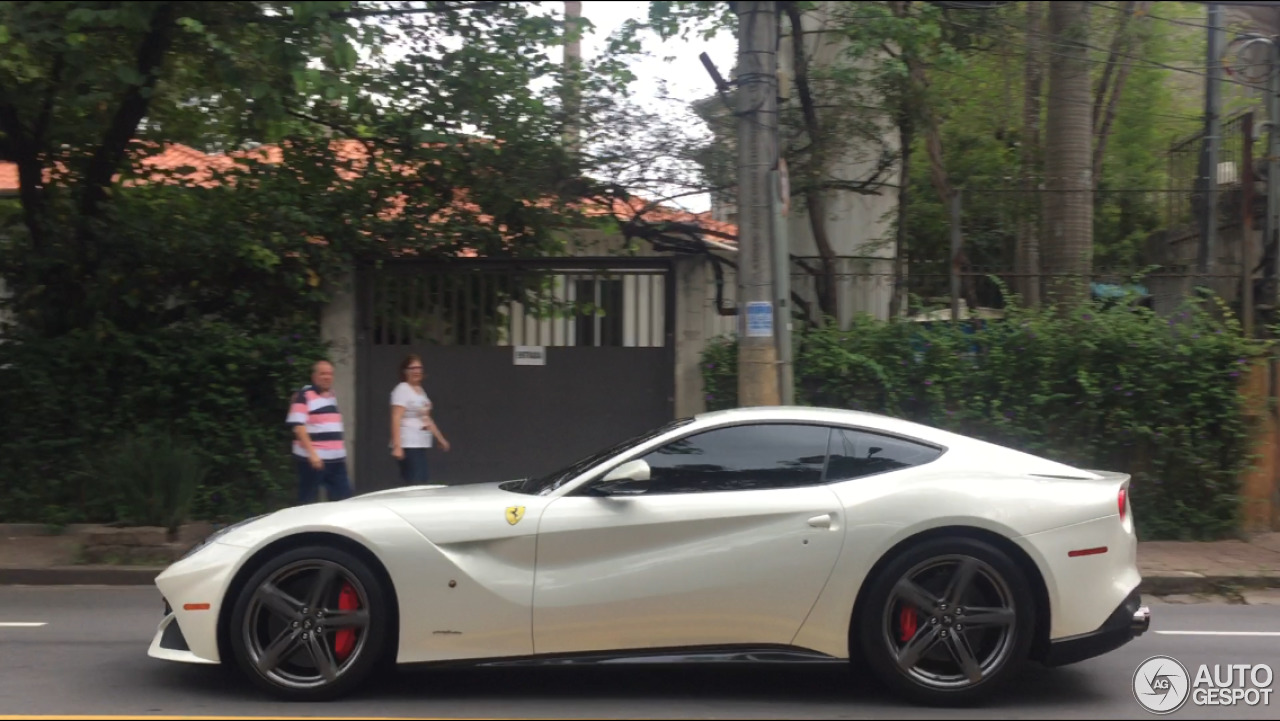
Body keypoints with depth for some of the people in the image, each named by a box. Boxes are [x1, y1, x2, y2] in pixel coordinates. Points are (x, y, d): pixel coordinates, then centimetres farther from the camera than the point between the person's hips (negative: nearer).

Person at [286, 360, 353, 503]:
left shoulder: (332, 396, 15)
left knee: (344, 498, 7)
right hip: (312, 458, -8)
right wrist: (311, 453, -23)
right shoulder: (304, 396, -9)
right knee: (308, 502, 1)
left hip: (336, 459, 8)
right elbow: (298, 426, -17)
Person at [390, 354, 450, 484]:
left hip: (421, 445, 8)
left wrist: (441, 438, 25)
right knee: (414, 484, -14)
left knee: (422, 482, 4)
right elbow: (396, 419, -16)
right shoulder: (402, 390, -8)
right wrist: (397, 446, -24)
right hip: (408, 445, -8)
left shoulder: (420, 390, 17)